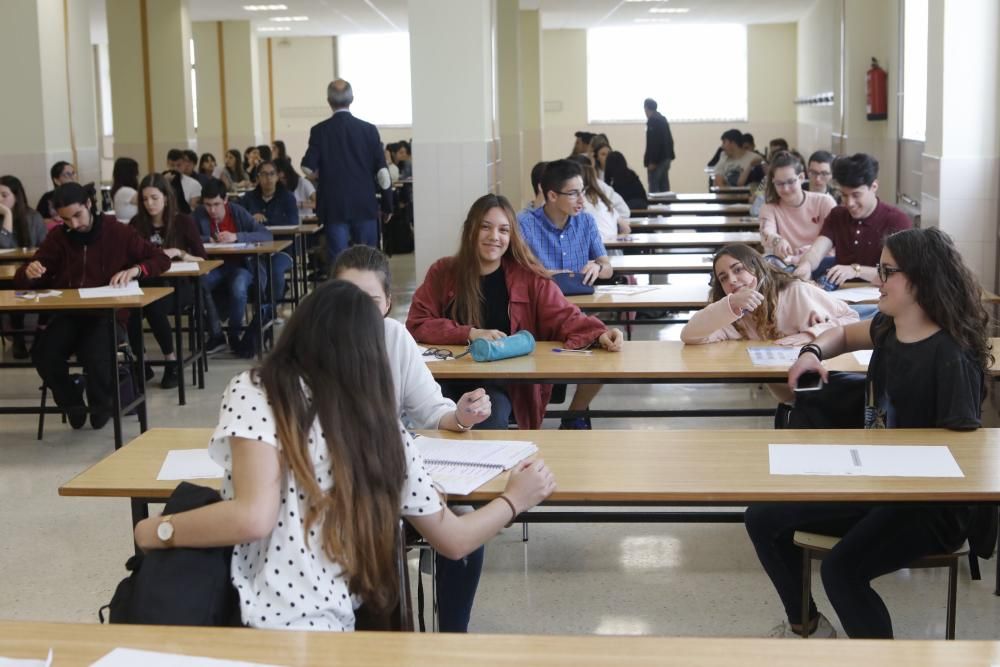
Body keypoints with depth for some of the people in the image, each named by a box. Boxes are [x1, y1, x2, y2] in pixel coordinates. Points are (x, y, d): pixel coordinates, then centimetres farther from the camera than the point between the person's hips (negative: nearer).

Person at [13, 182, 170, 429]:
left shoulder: (119, 233, 2)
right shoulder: (57, 237, 8)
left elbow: (161, 259, 6)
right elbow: (22, 280, 9)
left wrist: (134, 270, -15)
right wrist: (29, 272, -17)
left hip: (108, 313, -3)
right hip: (68, 313, 3)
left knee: (94, 355, -33)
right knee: (43, 354, -27)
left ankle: (102, 405, 3)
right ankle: (72, 403, 4)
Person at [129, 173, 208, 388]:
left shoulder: (184, 221, 0)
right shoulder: (137, 223, 7)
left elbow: (203, 260, -1)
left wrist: (179, 253, -18)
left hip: (179, 284, -2)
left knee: (154, 307, -35)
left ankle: (172, 363, -14)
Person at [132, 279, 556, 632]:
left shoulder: (257, 392, -5)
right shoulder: (385, 429, 8)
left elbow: (253, 517, -19)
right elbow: (453, 541, 15)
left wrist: (158, 532, -2)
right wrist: (515, 499, 33)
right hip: (337, 630, 5)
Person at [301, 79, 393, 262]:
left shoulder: (319, 131, -4)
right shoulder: (368, 129, -2)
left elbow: (308, 168, -6)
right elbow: (381, 170, -3)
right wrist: (388, 205, 6)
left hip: (334, 207, -1)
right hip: (365, 206, 1)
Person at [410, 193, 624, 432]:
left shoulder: (528, 277, 4)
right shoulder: (442, 272, 5)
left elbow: (563, 317, -2)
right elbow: (417, 324, -1)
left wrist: (599, 334, -23)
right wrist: (471, 334, -15)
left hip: (507, 380, 0)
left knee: (490, 421, -32)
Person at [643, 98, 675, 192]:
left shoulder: (652, 121, -15)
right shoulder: (663, 119, 13)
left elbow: (654, 142, -20)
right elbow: (670, 139, 17)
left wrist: (652, 161, -19)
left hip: (657, 159, -9)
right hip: (666, 157, 9)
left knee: (654, 188, -6)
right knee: (664, 186, 10)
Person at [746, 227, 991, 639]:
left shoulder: (951, 357, -21)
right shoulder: (888, 327, 3)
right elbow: (845, 334, 25)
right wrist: (813, 352, 5)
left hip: (933, 503, -9)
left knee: (842, 569, -33)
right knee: (763, 519, 4)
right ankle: (805, 625, 24)